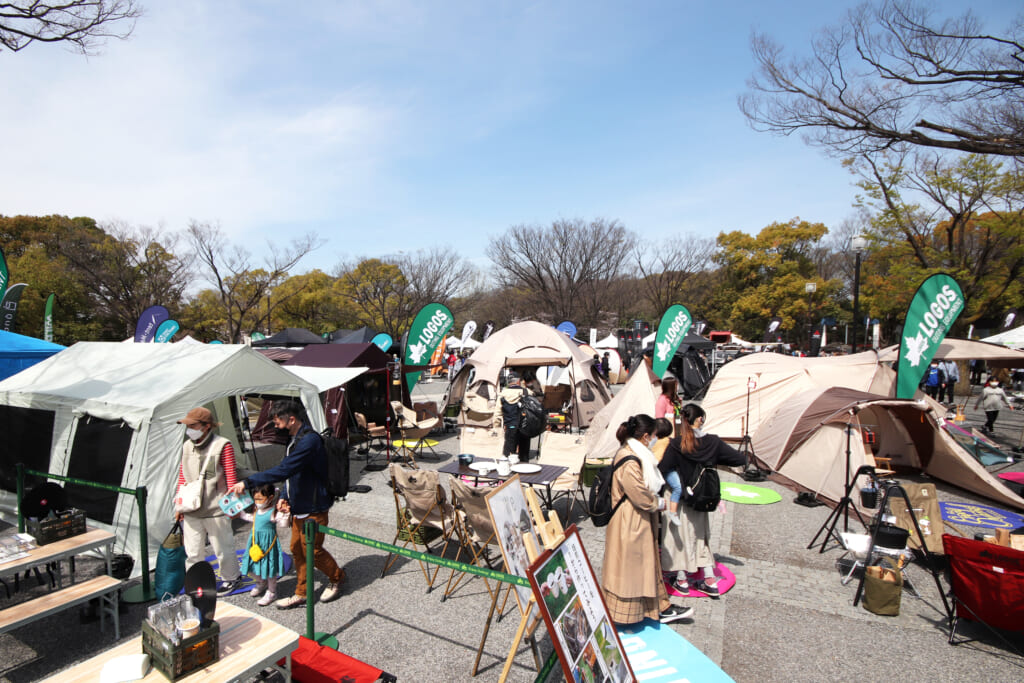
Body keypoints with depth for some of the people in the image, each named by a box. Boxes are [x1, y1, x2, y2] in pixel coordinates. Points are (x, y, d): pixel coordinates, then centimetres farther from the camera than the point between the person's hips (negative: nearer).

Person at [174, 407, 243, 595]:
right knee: (192, 552, 11)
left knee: (223, 548, 10)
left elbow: (231, 477, -8)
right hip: (190, 511, 5)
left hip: (215, 510, -5)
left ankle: (231, 578, 30)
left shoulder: (223, 446, -10)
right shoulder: (187, 447, 7)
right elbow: (182, 478, 15)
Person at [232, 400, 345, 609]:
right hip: (299, 506, 9)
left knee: (312, 550, 3)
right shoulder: (294, 439, 8)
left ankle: (337, 577, 28)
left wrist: (247, 483, -27)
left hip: (314, 507, -9)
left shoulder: (309, 441, -25)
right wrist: (283, 497, 3)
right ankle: (301, 593, 28)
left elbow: (283, 470, -31)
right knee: (297, 549, 14)